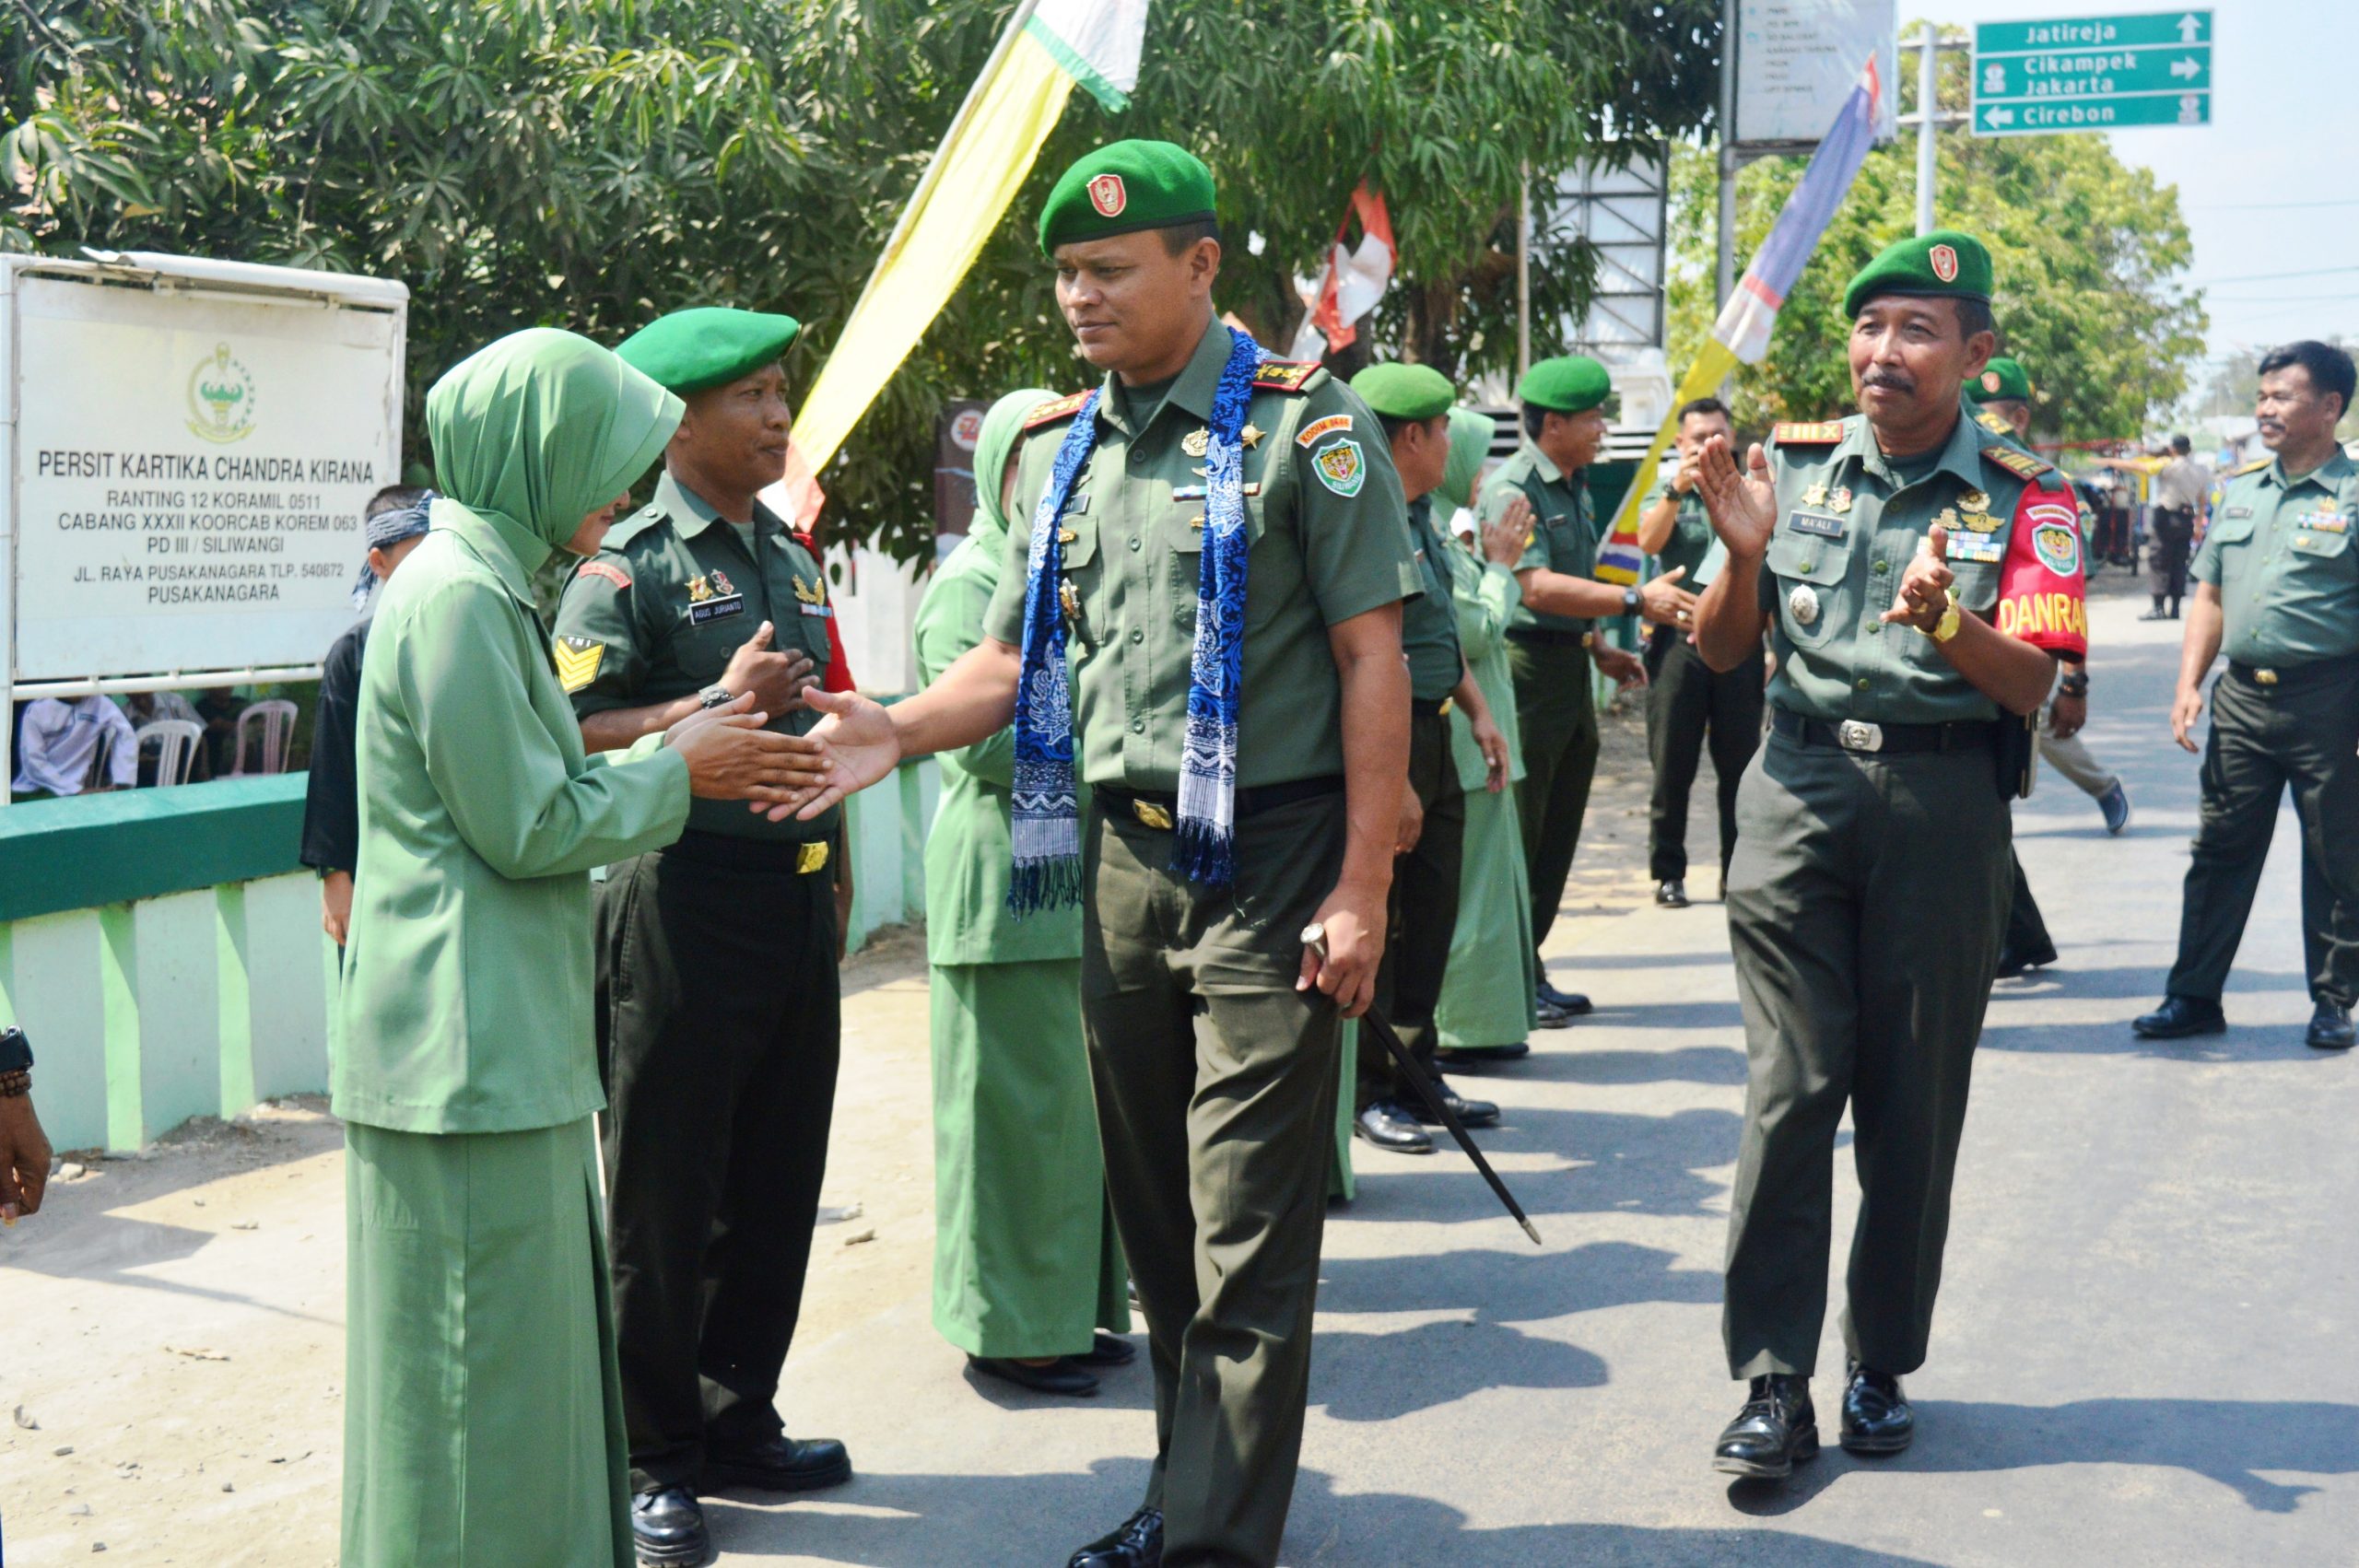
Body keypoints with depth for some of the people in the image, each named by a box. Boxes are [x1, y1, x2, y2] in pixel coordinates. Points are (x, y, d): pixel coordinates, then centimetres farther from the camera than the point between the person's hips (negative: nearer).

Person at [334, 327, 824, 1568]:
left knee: (530, 1350, 18)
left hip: (507, 1039, 11)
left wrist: (686, 756, 11)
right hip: (472, 1051, -10)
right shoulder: (459, 596, -16)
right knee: (483, 1364, -1)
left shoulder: (489, 583, 16)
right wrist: (677, 769, -6)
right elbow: (528, 824, -18)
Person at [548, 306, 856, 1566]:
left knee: (777, 1182, 14)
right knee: (664, 1192, 3)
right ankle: (651, 1459, 16)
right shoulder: (627, 564, -8)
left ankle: (736, 1421, 29)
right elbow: (571, 739, -17)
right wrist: (717, 706, -23)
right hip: (682, 903, -7)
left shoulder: (793, 554, 15)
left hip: (794, 899, 7)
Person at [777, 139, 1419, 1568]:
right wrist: (898, 730, -5)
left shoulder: (1302, 422, -7)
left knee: (1247, 1245, -3)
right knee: (1155, 1217, 15)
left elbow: (1373, 661, -9)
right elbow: (1017, 659, 15)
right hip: (1121, 859, 7)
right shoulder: (1059, 450, 12)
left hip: (1269, 861, -6)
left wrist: (1363, 889, -14)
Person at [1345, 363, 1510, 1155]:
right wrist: (1393, 780, -23)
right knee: (1378, 924, 0)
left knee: (1432, 913, 14)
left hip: (1432, 738, 10)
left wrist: (1479, 712, 16)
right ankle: (1370, 1090, 10)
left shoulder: (1423, 519, 14)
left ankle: (1416, 1072, 26)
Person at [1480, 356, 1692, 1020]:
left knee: (1557, 833, 12)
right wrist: (1637, 600, -29)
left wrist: (1598, 648, 18)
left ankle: (1527, 969, 20)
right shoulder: (1512, 490, -14)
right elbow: (1537, 587, -25)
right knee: (1519, 834, -5)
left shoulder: (1574, 487, 17)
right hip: (1525, 666, -10)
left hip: (1569, 668, 10)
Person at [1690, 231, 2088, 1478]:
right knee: (1789, 1092, -3)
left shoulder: (2021, 499, 0)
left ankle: (1883, 1365, 21)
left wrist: (1943, 620, -29)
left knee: (1914, 1103, 6)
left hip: (1944, 805, -1)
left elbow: (2031, 686, -9)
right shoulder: (1792, 464, 6)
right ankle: (1774, 1383, 2)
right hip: (1799, 785, 1)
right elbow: (1718, 652, 7)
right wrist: (1743, 554, -13)